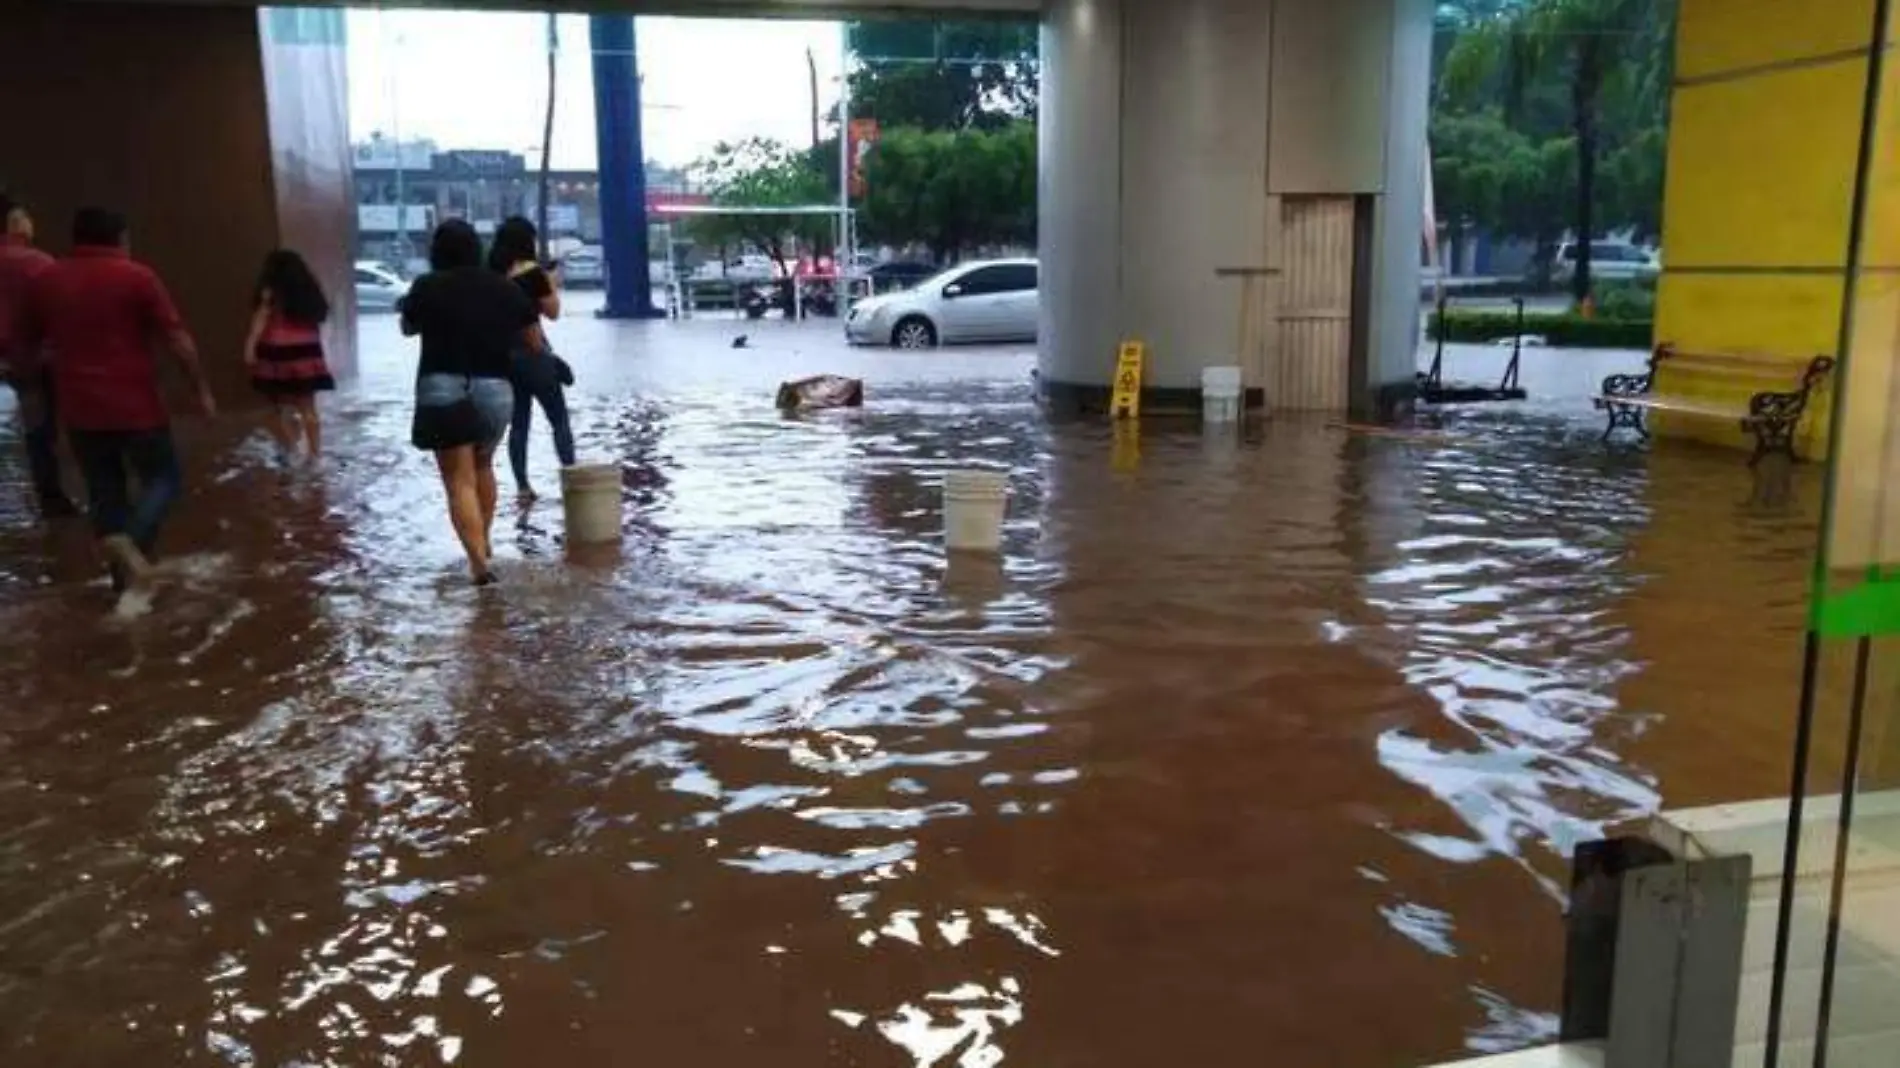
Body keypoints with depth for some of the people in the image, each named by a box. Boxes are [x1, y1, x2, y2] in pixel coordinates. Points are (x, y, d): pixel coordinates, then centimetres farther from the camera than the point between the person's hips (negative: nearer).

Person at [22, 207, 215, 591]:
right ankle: (130, 541, -18)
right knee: (164, 478, 9)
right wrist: (202, 387, -2)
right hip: (136, 405, -4)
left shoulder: (44, 281, 7)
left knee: (105, 491, 13)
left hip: (80, 408, 4)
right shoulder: (137, 277, -7)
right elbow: (177, 339, -10)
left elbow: (30, 342, 17)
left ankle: (126, 575, 11)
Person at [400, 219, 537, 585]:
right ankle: (483, 543, 34)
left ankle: (478, 561, -12)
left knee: (460, 480, -1)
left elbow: (408, 329, 14)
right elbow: (534, 341, 8)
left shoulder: (427, 287, -4)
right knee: (482, 466, 26)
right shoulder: (506, 288, 2)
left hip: (443, 390, -3)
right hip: (494, 389, 3)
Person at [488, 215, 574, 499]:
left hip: (503, 353, 5)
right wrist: (551, 284, 9)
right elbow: (552, 312, -5)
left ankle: (522, 485, 11)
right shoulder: (533, 272, -11)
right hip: (533, 352, -5)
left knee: (518, 422, 11)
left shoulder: (493, 274, 4)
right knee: (560, 420, 4)